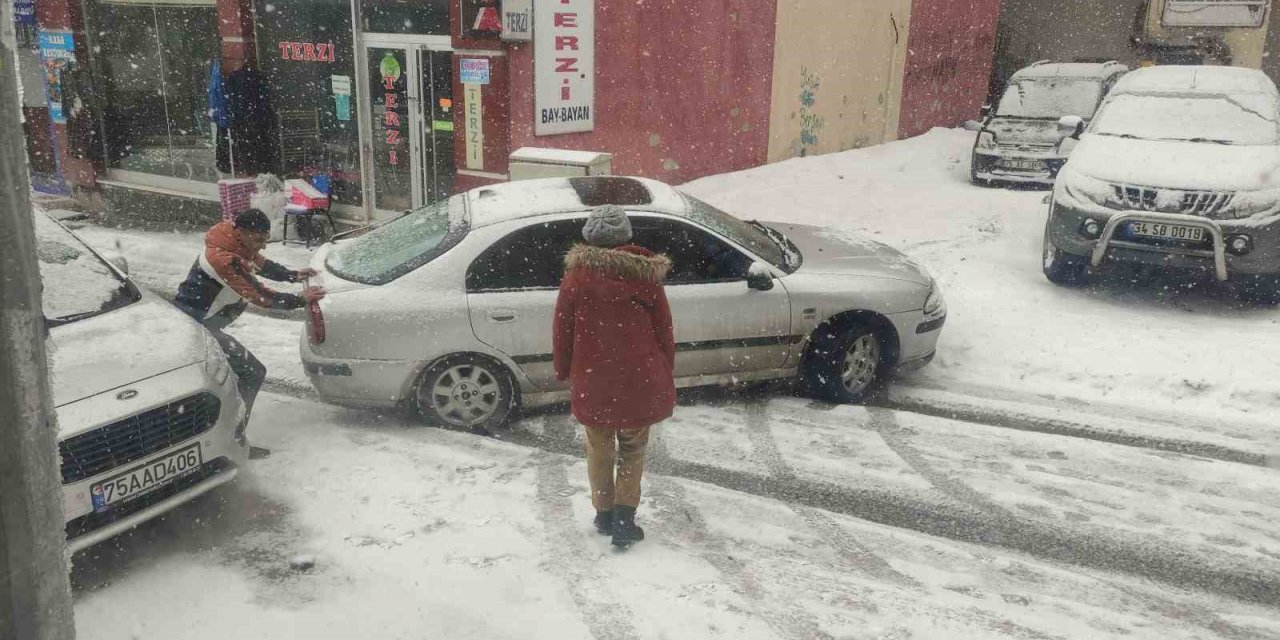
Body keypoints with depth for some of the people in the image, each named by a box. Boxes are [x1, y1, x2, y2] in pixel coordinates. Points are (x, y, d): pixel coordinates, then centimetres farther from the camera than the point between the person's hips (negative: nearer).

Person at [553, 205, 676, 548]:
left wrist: (564, 372, 15)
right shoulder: (646, 276, -2)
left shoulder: (576, 277, -5)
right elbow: (664, 331, 2)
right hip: (639, 381, 0)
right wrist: (665, 376, 14)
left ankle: (604, 515, 27)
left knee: (599, 450, 19)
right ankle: (624, 518, 7)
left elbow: (562, 331, 0)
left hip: (593, 382, 0)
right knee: (633, 450, 16)